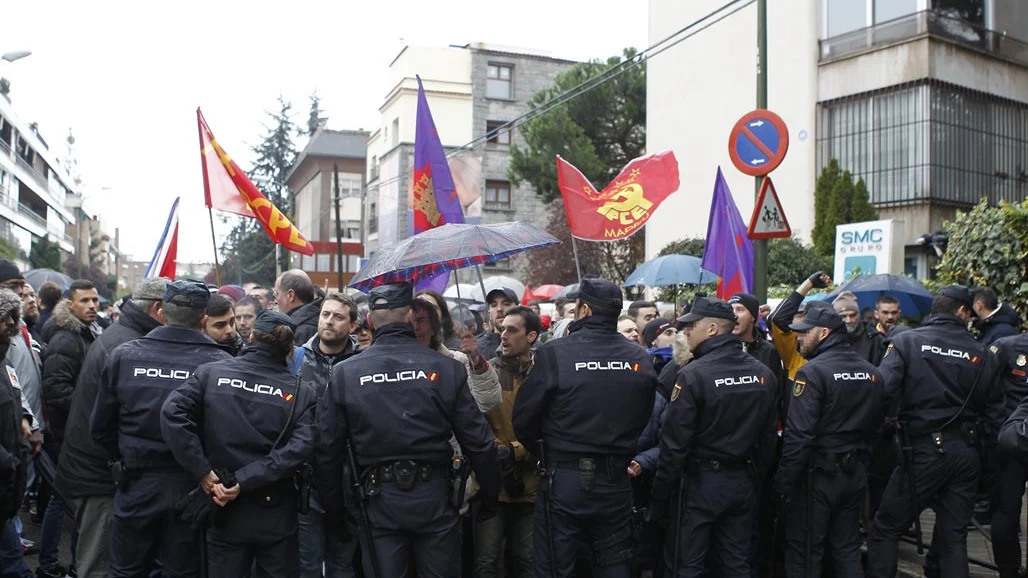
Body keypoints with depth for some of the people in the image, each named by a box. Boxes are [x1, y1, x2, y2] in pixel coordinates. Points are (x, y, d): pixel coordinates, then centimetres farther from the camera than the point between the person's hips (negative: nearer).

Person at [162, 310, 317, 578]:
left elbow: (172, 414, -15)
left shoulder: (211, 373, -2)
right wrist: (243, 480, -16)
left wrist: (203, 471, -12)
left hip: (225, 510, 1)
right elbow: (299, 448, -18)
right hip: (276, 513, 0)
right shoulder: (301, 392, -3)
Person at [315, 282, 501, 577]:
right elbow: (478, 442, -5)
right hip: (434, 497, 0)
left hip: (379, 501, 1)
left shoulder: (343, 374, -4)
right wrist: (490, 495, 9)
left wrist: (334, 507, 14)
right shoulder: (447, 368, -7)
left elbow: (327, 450, 0)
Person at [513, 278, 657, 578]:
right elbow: (642, 420, 8)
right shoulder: (640, 359, 0)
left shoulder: (554, 353, -15)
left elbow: (523, 418, -9)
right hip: (616, 480, 4)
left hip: (564, 479, -4)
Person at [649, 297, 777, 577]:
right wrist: (756, 476, 19)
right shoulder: (763, 373, 3)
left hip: (702, 481, -6)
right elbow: (768, 435, 9)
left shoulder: (693, 375, -18)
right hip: (744, 481, 6)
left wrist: (660, 498, -9)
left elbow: (675, 444, -17)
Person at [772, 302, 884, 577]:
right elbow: (876, 427, 12)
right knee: (848, 550, 17)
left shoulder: (813, 372, -18)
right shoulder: (871, 372, 6)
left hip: (818, 474, -7)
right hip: (855, 473, 7)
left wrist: (783, 482, -14)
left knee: (804, 554, 5)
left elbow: (798, 435, -21)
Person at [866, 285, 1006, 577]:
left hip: (925, 449, -4)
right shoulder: (981, 354, 3)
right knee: (954, 535, 14)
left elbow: (882, 390, -18)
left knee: (885, 528, 6)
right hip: (967, 451, 4)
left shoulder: (907, 341, -7)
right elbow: (994, 411, 5)